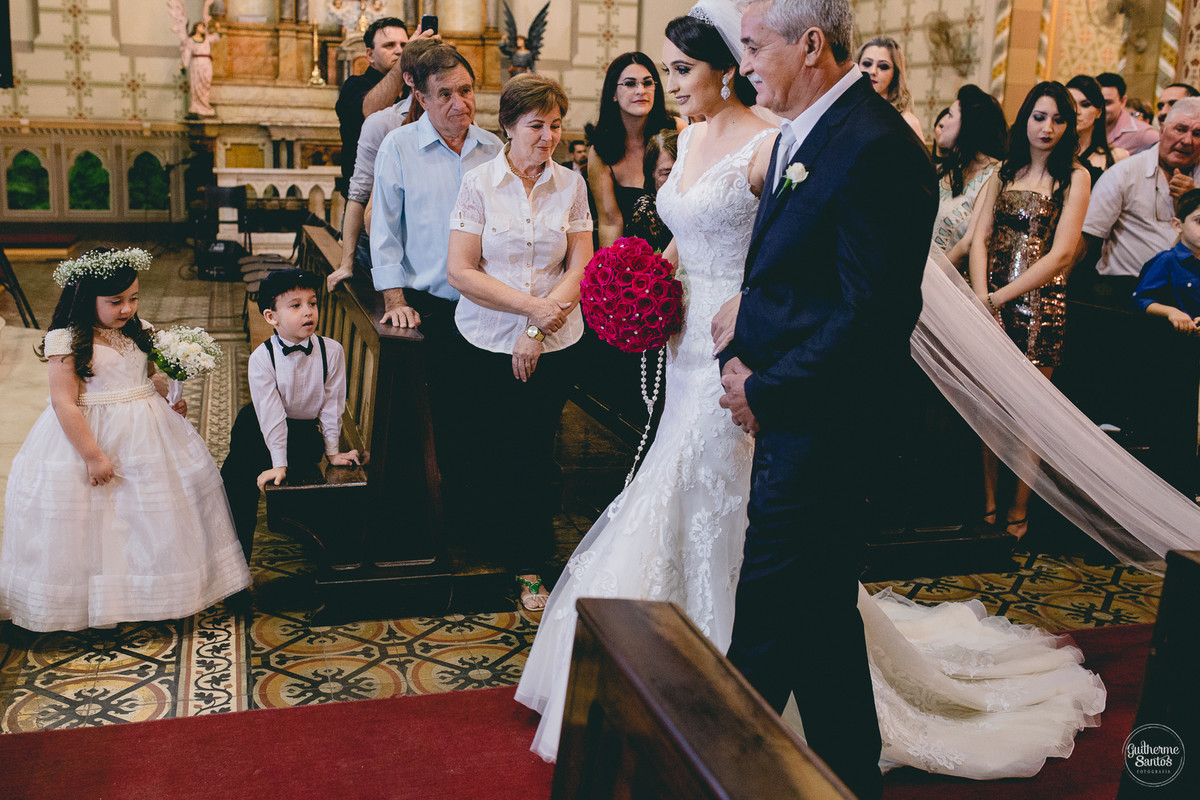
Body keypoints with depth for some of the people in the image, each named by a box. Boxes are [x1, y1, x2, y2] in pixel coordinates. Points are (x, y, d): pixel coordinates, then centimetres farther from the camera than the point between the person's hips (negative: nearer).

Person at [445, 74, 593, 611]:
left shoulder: (571, 185, 2)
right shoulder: (478, 184, -5)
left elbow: (581, 267, -1)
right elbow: (461, 271, -10)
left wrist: (539, 329, -11)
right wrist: (532, 306, -16)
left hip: (553, 344, 1)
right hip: (489, 341, -1)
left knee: (536, 454, 7)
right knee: (491, 455, 8)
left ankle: (530, 567, 21)